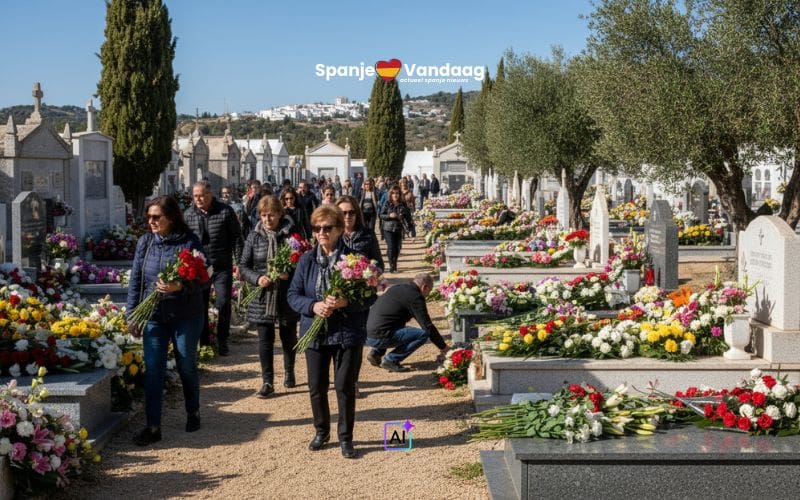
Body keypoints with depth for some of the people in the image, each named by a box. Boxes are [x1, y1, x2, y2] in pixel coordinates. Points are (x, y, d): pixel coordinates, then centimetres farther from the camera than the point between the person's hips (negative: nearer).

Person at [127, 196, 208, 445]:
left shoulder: (189, 242, -10)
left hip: (186, 316, -3)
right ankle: (153, 427, 4)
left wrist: (180, 287, -29)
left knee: (187, 367, 12)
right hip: (153, 315, 3)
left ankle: (193, 413, 34)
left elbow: (203, 281, -11)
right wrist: (131, 314, 3)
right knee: (152, 371, -1)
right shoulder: (145, 242, 1)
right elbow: (135, 280, 6)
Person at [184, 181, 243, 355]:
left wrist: (239, 262, -5)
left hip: (222, 267, -2)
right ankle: (204, 342, 20)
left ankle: (222, 342, 10)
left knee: (224, 303, -4)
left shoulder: (225, 211, -5)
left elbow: (236, 238, -1)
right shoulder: (188, 214, 2)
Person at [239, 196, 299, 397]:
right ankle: (267, 381, 8)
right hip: (262, 297, 1)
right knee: (265, 339, 2)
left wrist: (290, 273, -20)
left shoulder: (291, 235, -5)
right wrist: (257, 278, -14)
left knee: (288, 336, 14)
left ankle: (289, 373, 35)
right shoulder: (254, 237, 2)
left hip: (287, 297, -1)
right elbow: (243, 266, 4)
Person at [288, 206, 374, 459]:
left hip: (348, 333, -3)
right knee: (317, 387, 12)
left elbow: (370, 296, -5)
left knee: (345, 387, 2)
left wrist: (346, 303, -22)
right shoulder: (307, 260, 1)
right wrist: (313, 306, -16)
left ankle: (346, 437, 18)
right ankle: (321, 431, 33)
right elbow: (293, 295, 3)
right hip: (315, 332, 3)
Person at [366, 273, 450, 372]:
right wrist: (443, 346, 4)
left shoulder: (396, 288, 18)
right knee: (423, 334, -10)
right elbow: (428, 326, -9)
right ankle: (391, 360, -8)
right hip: (380, 337, -9)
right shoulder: (415, 297, -8)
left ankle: (376, 353, 18)